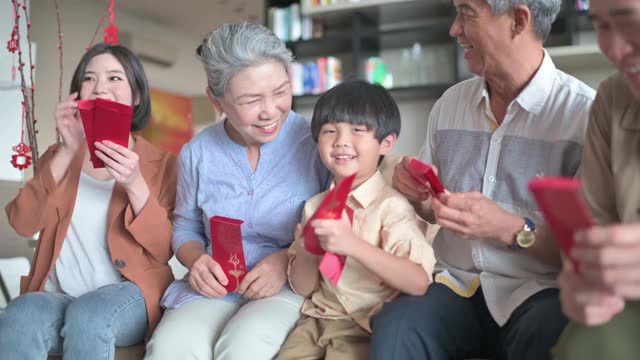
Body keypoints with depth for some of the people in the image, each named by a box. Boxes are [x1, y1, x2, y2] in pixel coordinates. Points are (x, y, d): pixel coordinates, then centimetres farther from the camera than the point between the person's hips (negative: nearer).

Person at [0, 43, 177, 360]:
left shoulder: (160, 163, 7)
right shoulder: (60, 156, 16)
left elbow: (164, 250, -3)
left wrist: (135, 185, -17)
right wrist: (68, 152, -8)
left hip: (128, 297, -1)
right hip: (57, 296, 1)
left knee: (90, 315, -35)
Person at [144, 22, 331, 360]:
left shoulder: (317, 142, -7)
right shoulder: (196, 153, 6)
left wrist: (289, 260, -18)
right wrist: (197, 260, -3)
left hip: (292, 284, -2)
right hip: (214, 287, 3)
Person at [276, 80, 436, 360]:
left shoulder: (391, 206, -11)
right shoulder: (315, 206, 8)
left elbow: (419, 283, -23)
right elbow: (302, 288, 11)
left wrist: (353, 245, -31)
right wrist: (306, 252, -11)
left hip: (366, 327, -5)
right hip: (318, 319, 5)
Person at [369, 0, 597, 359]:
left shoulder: (585, 112, -9)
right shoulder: (450, 103, 10)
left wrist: (510, 229, -21)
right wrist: (419, 196, 1)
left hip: (537, 290, -3)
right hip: (455, 283, 4)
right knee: (393, 326, -27)